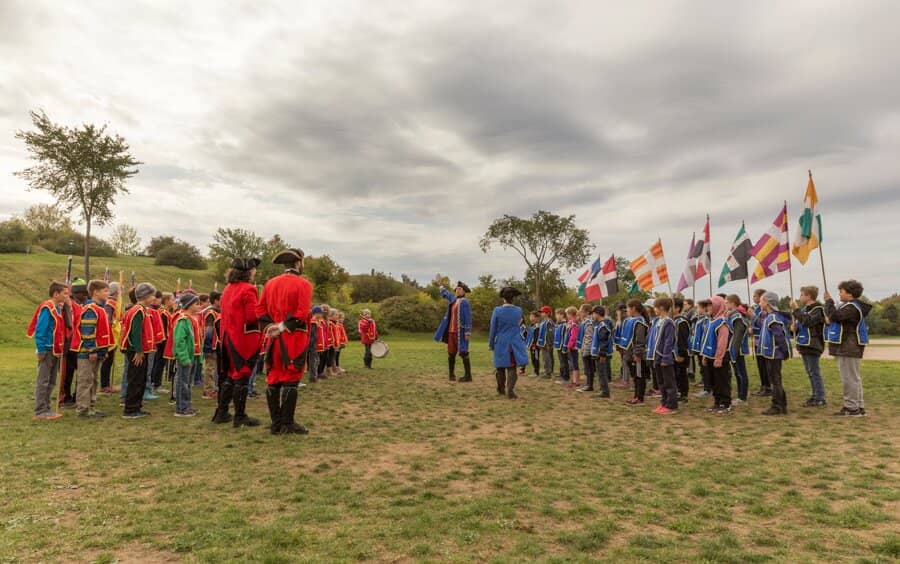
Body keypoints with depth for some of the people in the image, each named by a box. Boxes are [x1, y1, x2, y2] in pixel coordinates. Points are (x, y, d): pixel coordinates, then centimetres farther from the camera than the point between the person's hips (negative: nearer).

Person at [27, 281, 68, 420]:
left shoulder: (57, 308, 12)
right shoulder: (47, 308, -14)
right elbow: (40, 331, -17)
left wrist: (60, 349, 11)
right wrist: (41, 349, -19)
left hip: (55, 351, 9)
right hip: (47, 350, -9)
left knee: (51, 382, 13)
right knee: (43, 382, -2)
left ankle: (46, 409, 21)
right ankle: (40, 412, 3)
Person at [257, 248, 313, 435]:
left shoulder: (270, 283, 12)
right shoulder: (303, 284, -8)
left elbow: (260, 309, 8)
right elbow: (302, 313, -19)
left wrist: (271, 326, 0)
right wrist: (284, 326, -14)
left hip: (275, 340, 6)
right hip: (295, 339, -6)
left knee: (273, 379, 9)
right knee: (290, 380, -2)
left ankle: (276, 423, 15)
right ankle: (287, 424, 2)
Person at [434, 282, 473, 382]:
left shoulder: (465, 302, -10)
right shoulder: (454, 300, 13)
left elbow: (468, 318, -15)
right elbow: (447, 295, 36)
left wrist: (468, 332, -20)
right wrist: (442, 289, 52)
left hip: (461, 333, -7)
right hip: (451, 332, 7)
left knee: (463, 353, -4)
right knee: (451, 353, 10)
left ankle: (468, 376, 3)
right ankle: (452, 374, 23)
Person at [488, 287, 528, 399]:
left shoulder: (497, 311, -10)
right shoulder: (518, 310, -4)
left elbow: (493, 329, -4)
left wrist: (491, 344, 6)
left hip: (501, 343, 0)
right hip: (514, 343, 0)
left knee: (500, 367, 15)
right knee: (512, 368, 2)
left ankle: (501, 389, 29)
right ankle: (510, 391, -10)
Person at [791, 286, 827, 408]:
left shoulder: (818, 309, -12)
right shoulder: (804, 309, 14)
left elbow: (808, 321, -27)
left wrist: (796, 309, -23)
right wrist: (796, 326, 4)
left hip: (812, 346, -9)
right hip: (804, 345, 9)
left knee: (815, 372, -5)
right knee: (810, 372, 13)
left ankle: (820, 399, 1)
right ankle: (814, 396, 21)